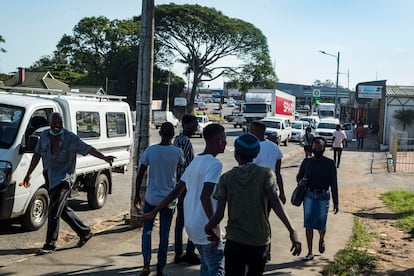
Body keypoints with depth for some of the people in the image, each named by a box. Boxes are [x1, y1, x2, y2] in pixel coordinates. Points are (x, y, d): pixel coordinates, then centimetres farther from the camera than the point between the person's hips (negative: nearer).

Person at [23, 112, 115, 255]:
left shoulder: (70, 138, -10)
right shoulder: (44, 135, 5)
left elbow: (88, 149, -15)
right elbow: (37, 155, 13)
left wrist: (104, 157, -28)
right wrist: (29, 173, 14)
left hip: (64, 178, -6)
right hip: (49, 178, 6)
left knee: (54, 211, -10)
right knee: (63, 209, 14)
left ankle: (50, 244, 0)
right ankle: (85, 232, 30)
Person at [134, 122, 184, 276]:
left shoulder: (149, 151, -7)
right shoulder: (177, 152, -7)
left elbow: (140, 175, -3)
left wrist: (137, 195, 8)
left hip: (151, 198, 0)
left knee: (147, 230, 14)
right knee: (164, 235, 8)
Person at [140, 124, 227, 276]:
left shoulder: (195, 162, 12)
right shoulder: (215, 164, -14)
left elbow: (176, 191, 13)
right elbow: (205, 197, -25)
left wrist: (154, 212, 18)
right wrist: (215, 226, -24)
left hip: (191, 225, 9)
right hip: (206, 228, -9)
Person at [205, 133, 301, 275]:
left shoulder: (226, 178, 0)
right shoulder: (266, 174, -3)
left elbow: (219, 214, -5)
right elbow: (275, 203, -17)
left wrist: (208, 230, 12)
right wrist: (292, 231, -18)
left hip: (234, 241, 0)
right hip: (260, 241, 0)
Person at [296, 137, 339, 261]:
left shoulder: (329, 163, -3)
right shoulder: (307, 162, 3)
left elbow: (333, 184, -1)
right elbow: (299, 176, 13)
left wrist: (336, 203, -3)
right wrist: (300, 181, -12)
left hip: (323, 196, -1)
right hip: (309, 195, 2)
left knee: (321, 224, 3)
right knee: (308, 224, 0)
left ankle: (322, 239, 39)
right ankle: (310, 252, 9)